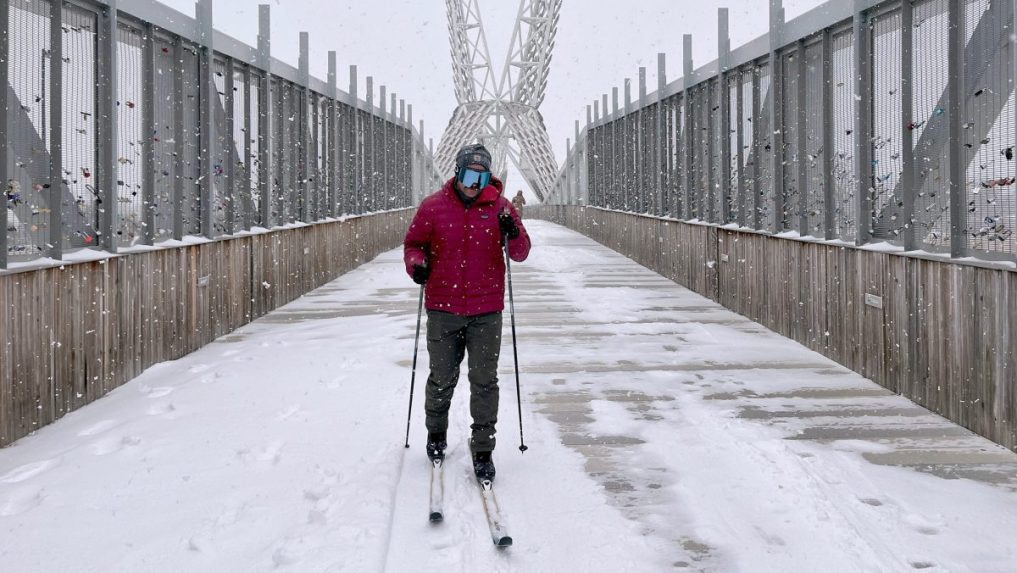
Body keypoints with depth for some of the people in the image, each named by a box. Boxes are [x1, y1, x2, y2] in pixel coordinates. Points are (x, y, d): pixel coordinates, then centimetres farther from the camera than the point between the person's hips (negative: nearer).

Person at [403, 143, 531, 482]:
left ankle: (483, 450, 13)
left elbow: (521, 254, 1)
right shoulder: (433, 207, -1)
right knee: (442, 378, 13)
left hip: (486, 311, 0)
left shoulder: (500, 207, 0)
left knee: (484, 382, 3)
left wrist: (513, 235, -20)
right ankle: (436, 432, 37)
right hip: (443, 309, 0)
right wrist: (416, 263, -11)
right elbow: (413, 243, 10)